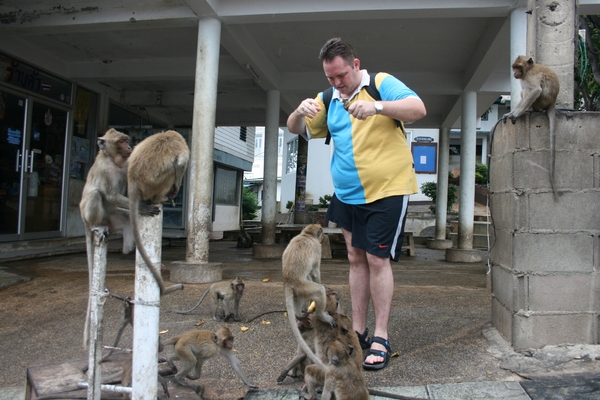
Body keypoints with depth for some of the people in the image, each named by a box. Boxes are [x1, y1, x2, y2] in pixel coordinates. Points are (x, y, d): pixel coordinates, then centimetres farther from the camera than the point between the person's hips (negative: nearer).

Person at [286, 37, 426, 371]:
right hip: (347, 194, 6)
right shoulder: (328, 100, 10)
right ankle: (358, 331, 20)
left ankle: (381, 338, 4)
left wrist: (377, 107, -34)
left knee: (377, 259, -7)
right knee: (356, 258, 10)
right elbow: (296, 130, 9)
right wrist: (300, 111, -15)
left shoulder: (381, 84, -6)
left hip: (387, 190, -6)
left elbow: (418, 109, -19)